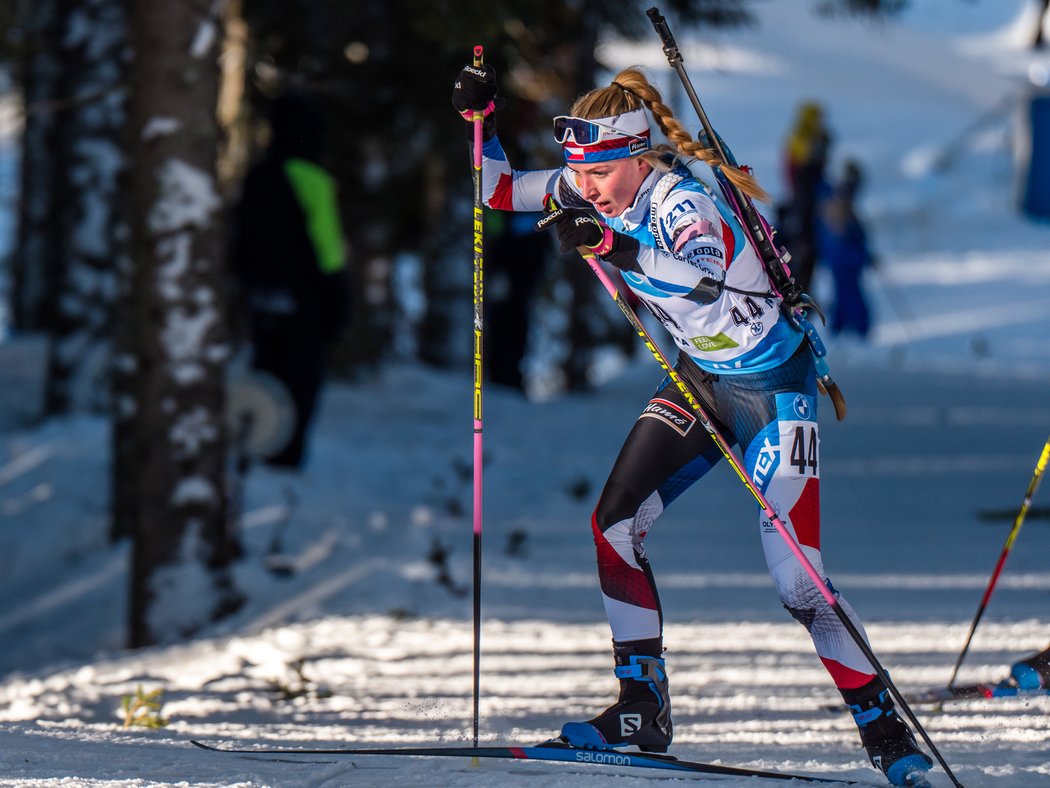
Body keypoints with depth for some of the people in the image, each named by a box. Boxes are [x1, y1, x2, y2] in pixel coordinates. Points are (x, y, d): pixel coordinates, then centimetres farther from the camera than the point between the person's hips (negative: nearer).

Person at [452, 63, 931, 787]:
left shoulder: (683, 203, -29)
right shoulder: (589, 190, -7)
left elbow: (703, 278, -51)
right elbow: (499, 188, 7)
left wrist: (612, 245, -61)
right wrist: (477, 119, -10)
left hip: (774, 386, -7)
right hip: (699, 378, 7)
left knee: (795, 576, -14)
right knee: (614, 526, -4)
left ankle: (886, 728, -1)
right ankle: (644, 707, 8)